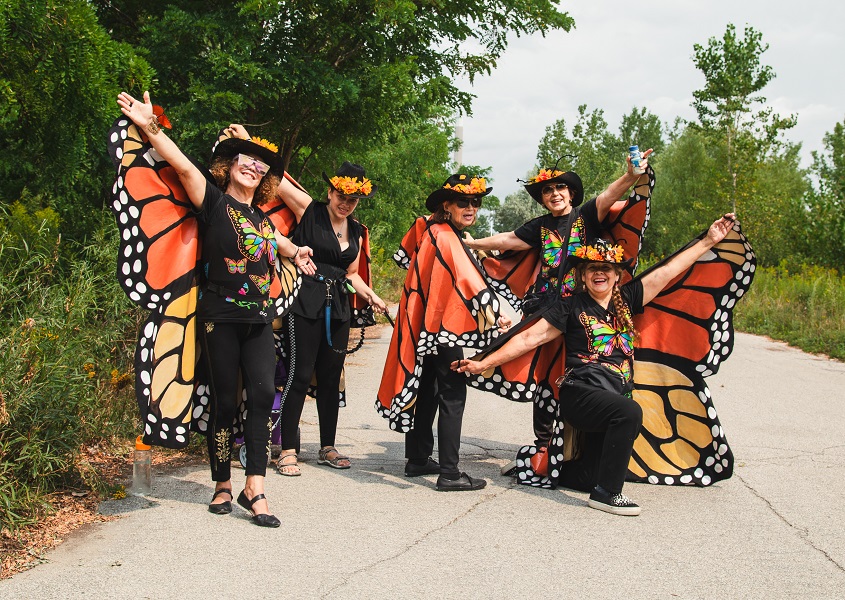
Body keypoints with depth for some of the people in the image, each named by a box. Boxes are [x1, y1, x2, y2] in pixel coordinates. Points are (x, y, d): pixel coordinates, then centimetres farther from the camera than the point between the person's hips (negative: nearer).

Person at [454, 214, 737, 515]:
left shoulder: (626, 299, 10)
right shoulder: (571, 306, 0)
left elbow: (668, 270, 12)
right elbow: (529, 337, -2)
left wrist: (709, 240, 13)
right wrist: (484, 363, -8)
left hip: (616, 396, 6)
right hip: (580, 394, -6)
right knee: (630, 412, -34)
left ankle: (568, 472, 43)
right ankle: (605, 492, -23)